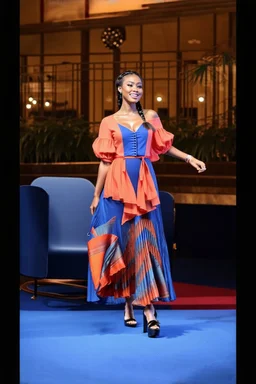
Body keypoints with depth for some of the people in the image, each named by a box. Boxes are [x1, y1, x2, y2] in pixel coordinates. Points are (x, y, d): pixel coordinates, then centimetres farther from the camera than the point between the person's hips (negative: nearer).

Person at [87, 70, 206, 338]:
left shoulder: (150, 117, 10)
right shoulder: (109, 122, 6)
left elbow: (163, 146, 23)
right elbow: (105, 161, 6)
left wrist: (189, 158, 14)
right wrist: (96, 195, 5)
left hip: (144, 185, 1)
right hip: (118, 184, -1)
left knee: (144, 241, -7)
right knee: (122, 242, 1)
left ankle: (149, 309, -13)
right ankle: (127, 303, 10)